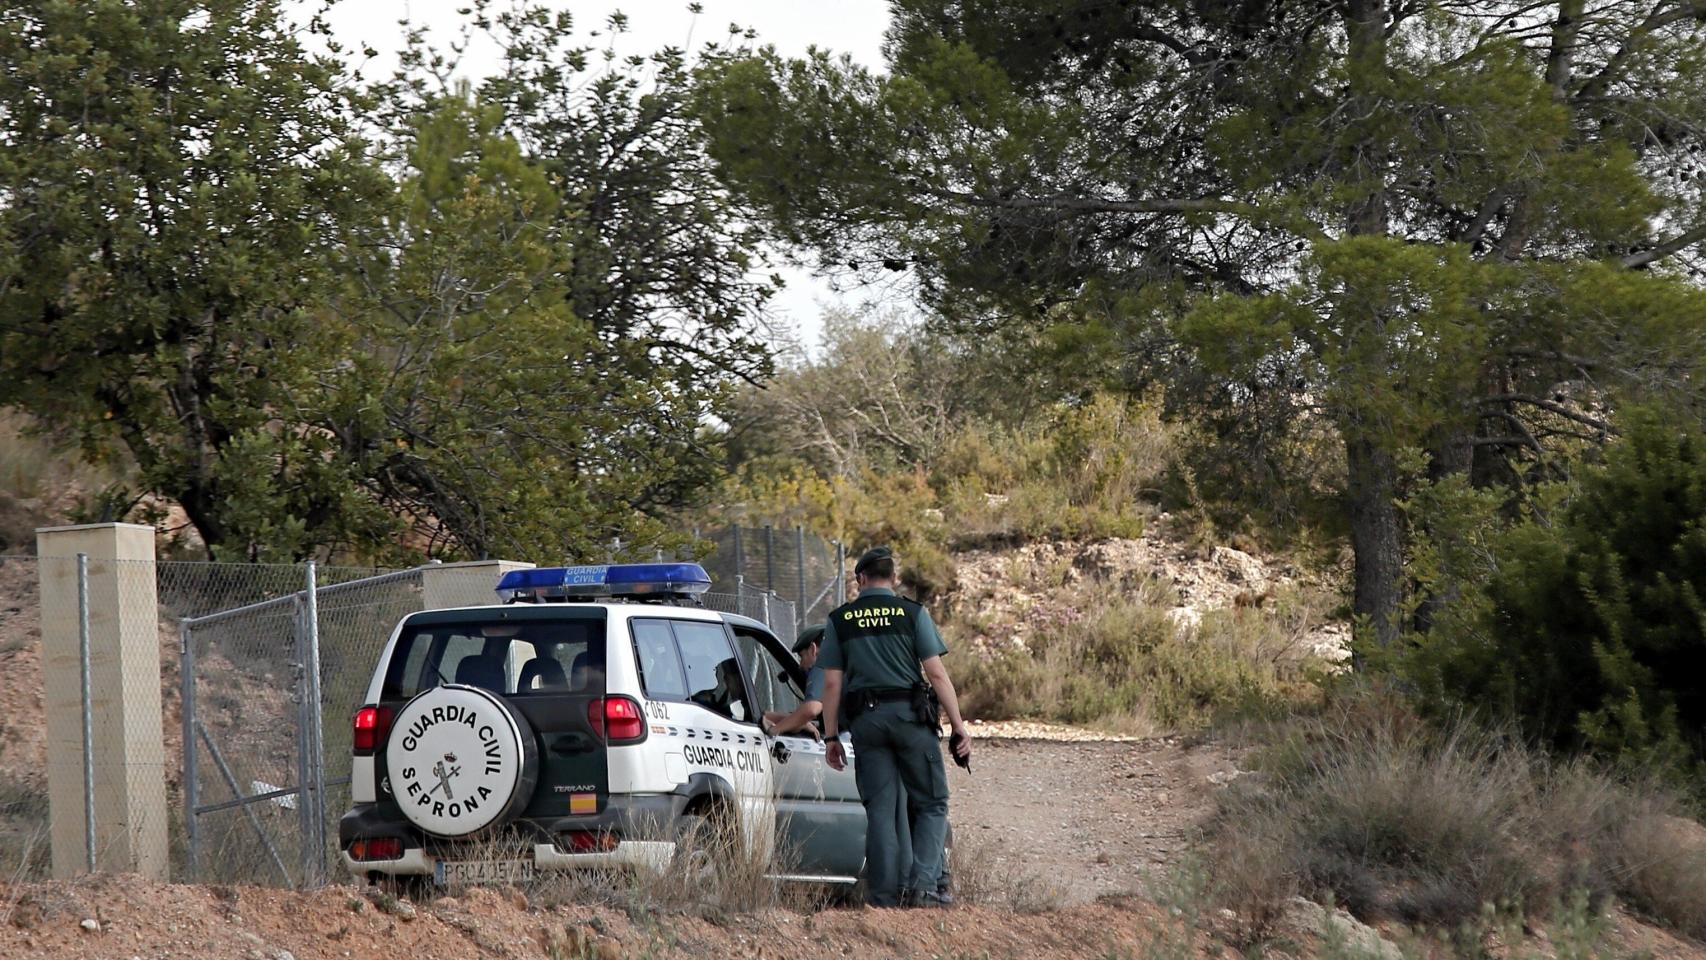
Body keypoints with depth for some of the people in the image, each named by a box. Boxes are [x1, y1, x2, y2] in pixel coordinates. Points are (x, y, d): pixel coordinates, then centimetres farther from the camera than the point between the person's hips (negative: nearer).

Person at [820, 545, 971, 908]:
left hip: (865, 719, 2)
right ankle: (925, 883, -9)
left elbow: (832, 683, 5)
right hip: (909, 714, -2)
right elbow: (936, 674, -4)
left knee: (880, 810, 5)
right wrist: (959, 726, -1)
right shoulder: (912, 613, 1)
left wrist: (831, 736, 10)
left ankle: (884, 898, 2)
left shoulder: (839, 620, 8)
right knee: (932, 803, 6)